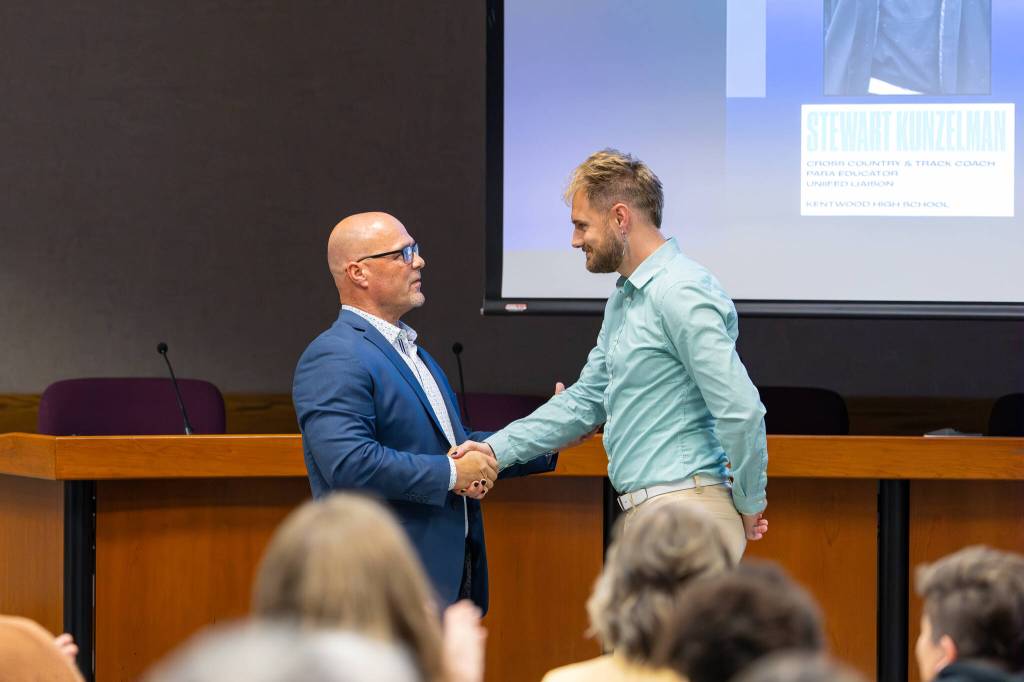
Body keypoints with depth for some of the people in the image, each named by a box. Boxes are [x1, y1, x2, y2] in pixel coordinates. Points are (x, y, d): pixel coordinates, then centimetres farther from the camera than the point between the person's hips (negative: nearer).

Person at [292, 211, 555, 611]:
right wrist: (451, 474, -18)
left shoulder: (410, 350, 22)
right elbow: (349, 462, -25)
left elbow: (452, 445, 28)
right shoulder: (334, 358, -13)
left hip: (447, 576, 10)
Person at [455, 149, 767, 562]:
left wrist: (750, 506, -9)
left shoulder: (680, 294, -15)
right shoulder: (623, 301, 19)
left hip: (685, 512, -10)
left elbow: (741, 411, -19)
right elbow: (586, 400, 24)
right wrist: (497, 450, 15)